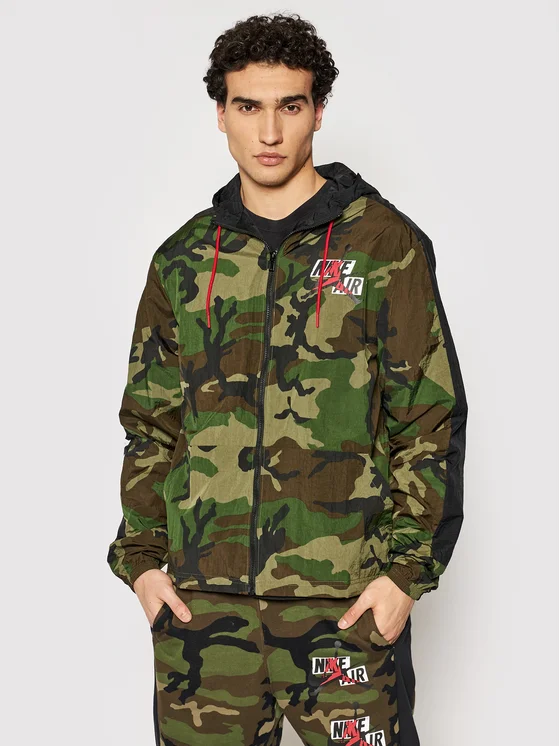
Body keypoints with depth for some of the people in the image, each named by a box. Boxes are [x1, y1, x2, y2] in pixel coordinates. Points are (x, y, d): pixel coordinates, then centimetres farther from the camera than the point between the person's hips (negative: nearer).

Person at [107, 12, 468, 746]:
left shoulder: (384, 244, 0)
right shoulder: (184, 259, 11)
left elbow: (430, 421, -2)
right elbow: (150, 424, 14)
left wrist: (406, 570, -8)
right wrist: (140, 557, 5)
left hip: (343, 599, -3)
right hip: (201, 599, 3)